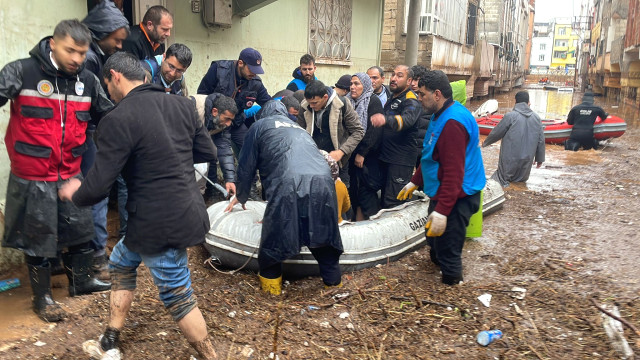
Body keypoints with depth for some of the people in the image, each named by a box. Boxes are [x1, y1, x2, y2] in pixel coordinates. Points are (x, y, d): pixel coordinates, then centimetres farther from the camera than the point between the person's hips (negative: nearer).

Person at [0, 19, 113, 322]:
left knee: (81, 228, 16)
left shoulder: (87, 80, 2)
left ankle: (81, 281, 39)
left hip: (70, 173, 5)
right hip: (32, 177, -5)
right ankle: (42, 297, 26)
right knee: (38, 236, 8)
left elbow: (109, 114, 15)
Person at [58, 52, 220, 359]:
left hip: (160, 227, -8)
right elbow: (208, 153, 12)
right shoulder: (182, 104, 3)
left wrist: (74, 193, 8)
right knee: (120, 261, 26)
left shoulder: (118, 120, -16)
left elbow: (97, 187, -14)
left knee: (178, 298, 10)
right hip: (189, 211, 8)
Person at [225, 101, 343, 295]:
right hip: (323, 182, 5)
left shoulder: (260, 126, 22)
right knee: (324, 235, 19)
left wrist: (241, 197, 40)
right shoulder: (299, 128, 37)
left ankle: (271, 287, 24)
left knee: (272, 241, 13)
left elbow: (246, 167, 22)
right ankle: (334, 281, 28)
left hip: (288, 186, -5)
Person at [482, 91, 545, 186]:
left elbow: (496, 133, -3)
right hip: (527, 160, 5)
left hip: (510, 160, -5)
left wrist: (485, 143, 16)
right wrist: (540, 159, 19)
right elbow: (541, 140, 8)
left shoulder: (510, 116, -11)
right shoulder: (536, 118, 4)